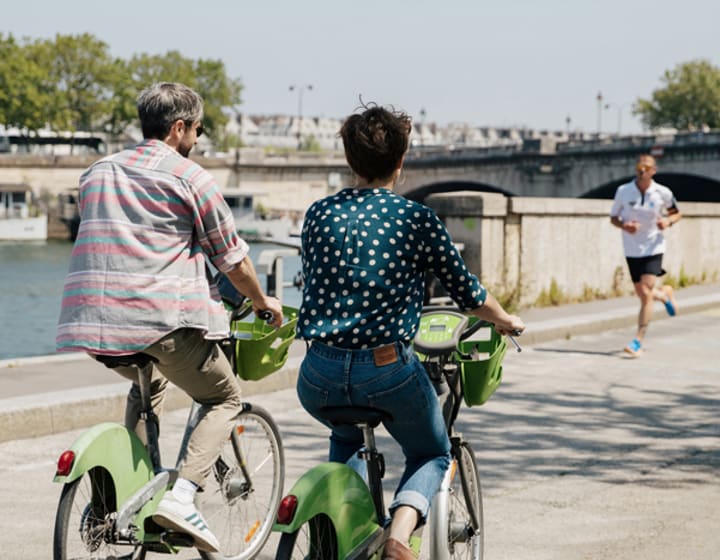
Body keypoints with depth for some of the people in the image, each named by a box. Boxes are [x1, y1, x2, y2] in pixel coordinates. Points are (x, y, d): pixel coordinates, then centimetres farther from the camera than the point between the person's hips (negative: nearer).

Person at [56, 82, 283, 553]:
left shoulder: (97, 173, 19)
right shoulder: (189, 177, 0)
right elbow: (233, 259, 4)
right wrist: (262, 300, 22)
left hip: (97, 320, 6)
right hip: (164, 319, -6)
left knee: (149, 387, 35)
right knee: (224, 398, 14)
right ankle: (181, 495, -7)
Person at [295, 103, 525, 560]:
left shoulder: (318, 214, 8)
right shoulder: (417, 219, -2)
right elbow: (466, 291, 8)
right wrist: (507, 321, 30)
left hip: (320, 381, 4)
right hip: (388, 373, -3)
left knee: (346, 438, 37)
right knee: (432, 455, 24)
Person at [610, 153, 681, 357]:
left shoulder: (663, 193, -7)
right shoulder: (623, 191, -6)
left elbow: (677, 213, 10)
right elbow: (613, 218, 5)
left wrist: (668, 221, -12)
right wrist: (624, 226, -17)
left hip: (653, 248, -2)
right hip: (631, 250, 2)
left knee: (646, 294, -14)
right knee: (642, 295, 10)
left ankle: (638, 341, -10)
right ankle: (665, 294, 47)